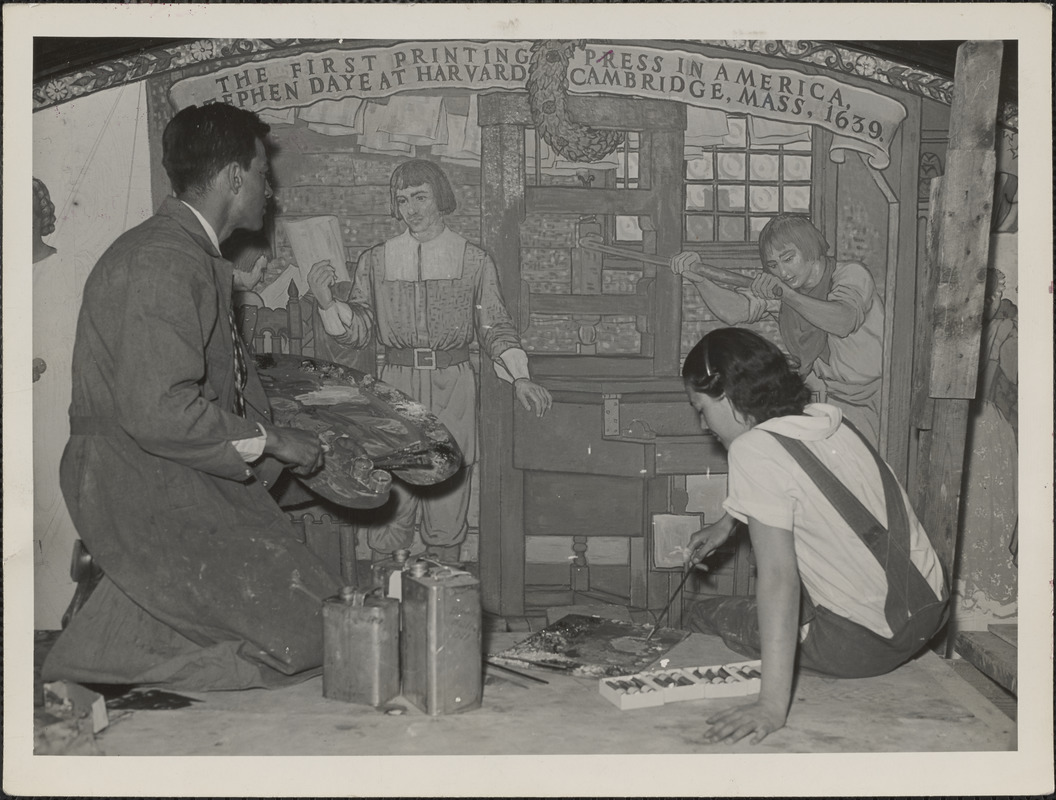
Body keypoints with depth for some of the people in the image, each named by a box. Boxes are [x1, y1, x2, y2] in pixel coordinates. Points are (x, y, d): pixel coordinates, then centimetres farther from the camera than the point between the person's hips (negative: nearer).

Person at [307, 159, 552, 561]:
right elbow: (357, 330, 6)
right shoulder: (376, 260, 8)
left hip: (452, 387, 0)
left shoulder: (474, 260, 5)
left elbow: (495, 327, 7)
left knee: (448, 490, 3)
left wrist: (520, 378, -6)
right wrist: (327, 302, -12)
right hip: (396, 383, 1)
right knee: (389, 498, -1)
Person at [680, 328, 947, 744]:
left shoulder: (754, 448, -20)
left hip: (866, 643, -8)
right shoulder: (831, 421, 3)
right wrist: (726, 523, 30)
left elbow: (778, 576, -27)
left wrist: (773, 704, -30)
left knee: (702, 618, 8)